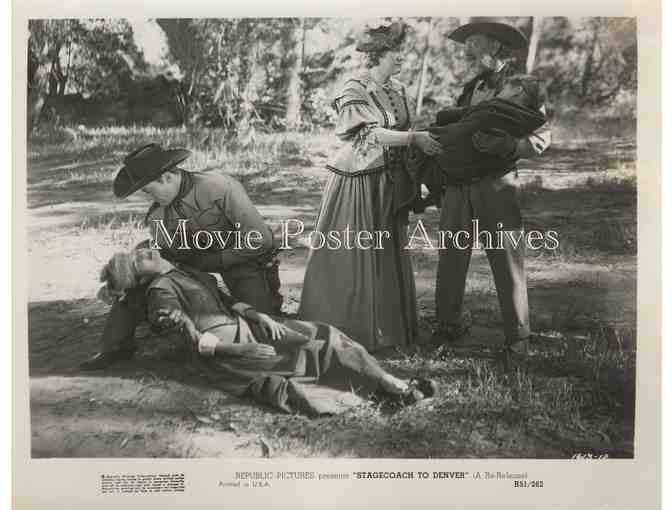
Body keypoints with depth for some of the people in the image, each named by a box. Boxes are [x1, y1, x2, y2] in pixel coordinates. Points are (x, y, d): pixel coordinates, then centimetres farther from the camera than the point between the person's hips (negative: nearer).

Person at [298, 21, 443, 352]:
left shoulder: (397, 90, 11)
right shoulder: (352, 91, -9)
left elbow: (403, 134, 13)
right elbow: (373, 133, -18)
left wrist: (412, 177, 6)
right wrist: (416, 138, -20)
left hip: (390, 184, 7)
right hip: (358, 184, -7)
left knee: (388, 256, 11)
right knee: (351, 256, 0)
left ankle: (386, 326, 24)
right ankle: (342, 330, 13)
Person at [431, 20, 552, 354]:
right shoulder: (471, 87, 17)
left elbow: (542, 137, -12)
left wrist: (505, 145, -27)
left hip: (495, 185, -5)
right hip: (457, 186, 6)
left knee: (507, 261, 0)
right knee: (451, 259, 7)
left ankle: (517, 338, 13)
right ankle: (448, 326, 20)